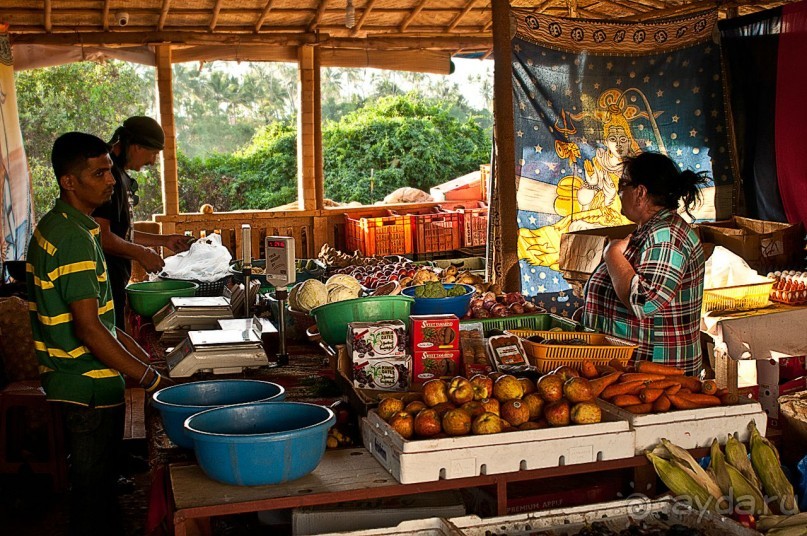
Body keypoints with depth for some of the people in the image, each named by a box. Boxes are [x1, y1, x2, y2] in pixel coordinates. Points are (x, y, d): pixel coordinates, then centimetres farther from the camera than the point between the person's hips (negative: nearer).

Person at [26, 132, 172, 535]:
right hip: (89, 387, -10)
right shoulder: (75, 238, -22)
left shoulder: (54, 226, 10)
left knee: (95, 487, 21)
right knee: (94, 492, 3)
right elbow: (89, 329, -26)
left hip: (68, 378, 10)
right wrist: (152, 379, -21)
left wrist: (135, 349, 14)